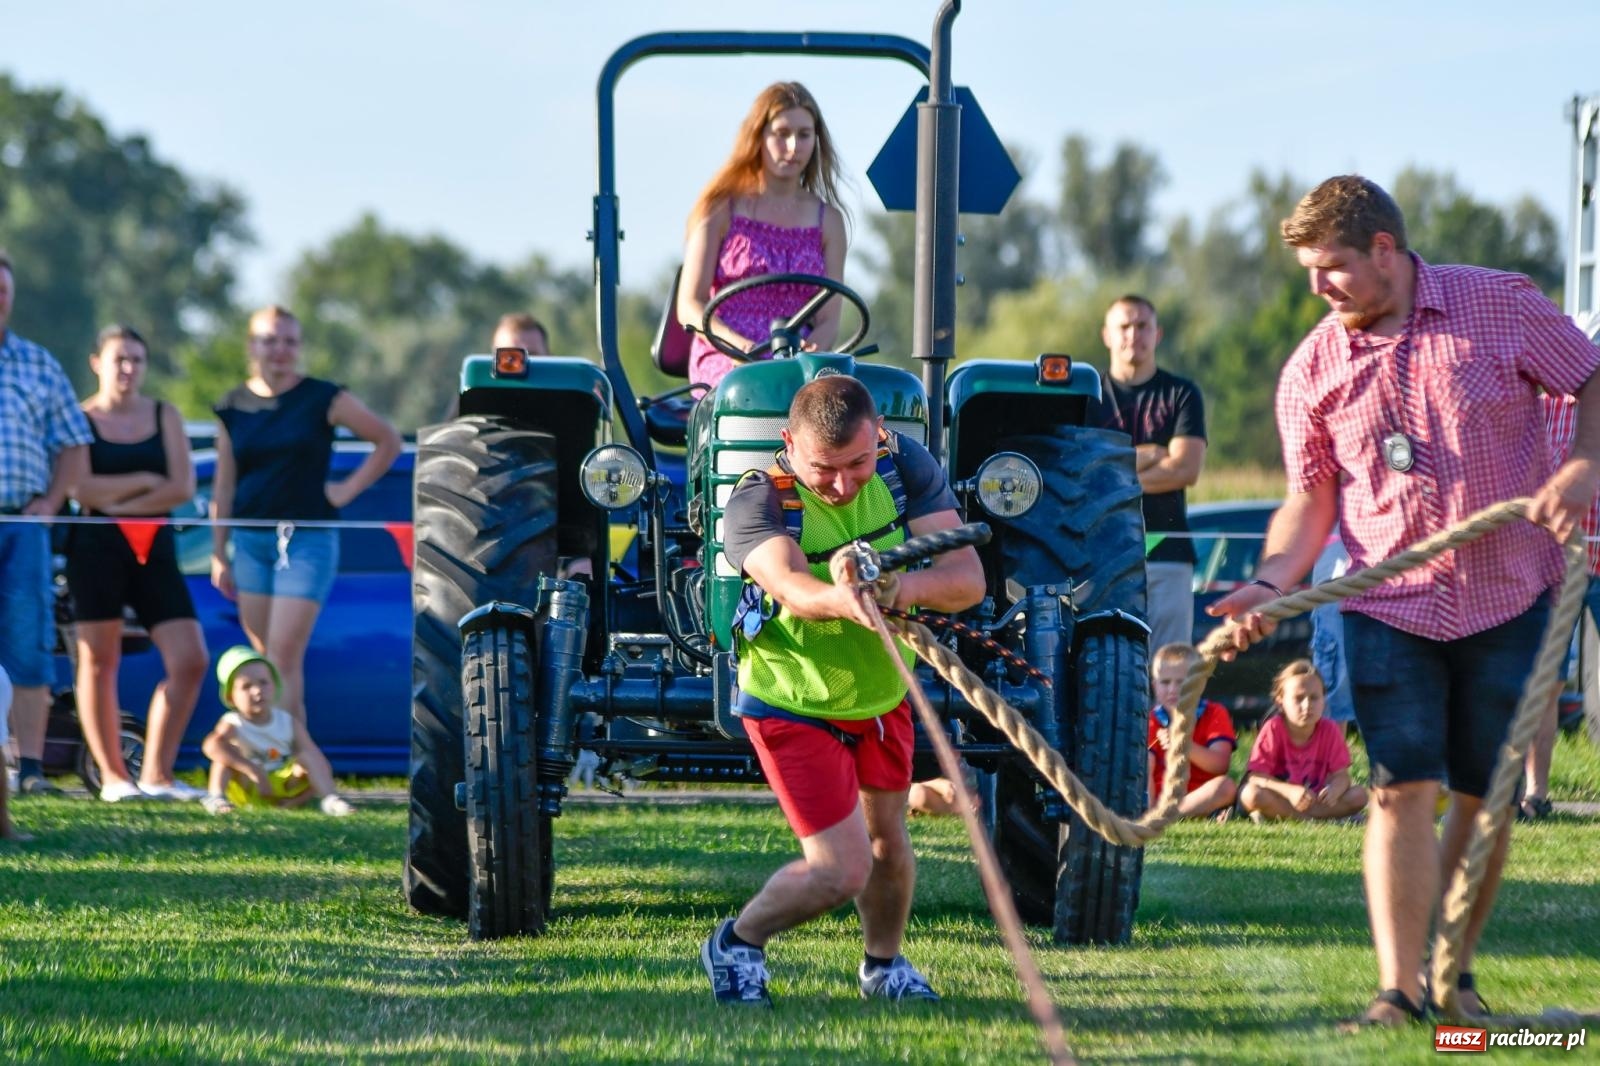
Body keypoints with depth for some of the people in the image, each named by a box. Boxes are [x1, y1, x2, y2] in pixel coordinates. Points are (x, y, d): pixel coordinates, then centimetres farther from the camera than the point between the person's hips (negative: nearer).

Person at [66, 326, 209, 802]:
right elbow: (80, 488, -13)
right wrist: (145, 481, -8)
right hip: (95, 549, -3)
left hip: (153, 548, 3)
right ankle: (113, 777, 8)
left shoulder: (165, 417, 10)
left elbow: (182, 487, -2)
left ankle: (157, 774, 2)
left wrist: (117, 501, -9)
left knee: (190, 660, -6)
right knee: (99, 660, 0)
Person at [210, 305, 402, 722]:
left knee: (284, 658, -13)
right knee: (266, 660, 5)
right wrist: (218, 554, 9)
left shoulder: (323, 399, -2)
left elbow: (388, 441, 6)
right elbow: (223, 488, 12)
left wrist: (348, 489, -2)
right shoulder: (234, 407, 7)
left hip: (308, 539, -4)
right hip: (250, 541, 4)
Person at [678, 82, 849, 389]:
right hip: (722, 365, -2)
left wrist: (810, 348, -16)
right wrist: (740, 344, -18)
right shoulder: (721, 210, 8)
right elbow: (689, 306, 2)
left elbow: (829, 318, 9)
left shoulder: (828, 220, 15)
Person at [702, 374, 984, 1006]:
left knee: (887, 839, 19)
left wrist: (903, 587, -49)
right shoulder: (757, 501, -30)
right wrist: (841, 600, -74)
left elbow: (968, 579, -27)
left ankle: (884, 965, 46)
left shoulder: (905, 467, -19)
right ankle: (737, 944, 18)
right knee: (841, 869, -9)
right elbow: (789, 583, -51)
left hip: (882, 692, 5)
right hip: (793, 701, -5)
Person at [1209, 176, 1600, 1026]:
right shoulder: (1313, 369, 1)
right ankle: (1398, 988, -12)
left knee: (1487, 796, 5)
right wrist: (1271, 583, -12)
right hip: (1389, 605, 0)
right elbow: (1311, 497, 4)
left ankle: (1456, 968, 21)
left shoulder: (1503, 306, -4)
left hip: (1510, 597, 0)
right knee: (1402, 789, -11)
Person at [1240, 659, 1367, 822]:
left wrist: (1334, 789, -33)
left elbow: (1341, 775, -7)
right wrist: (1290, 791, -35)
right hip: (1280, 798, -3)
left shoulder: (1329, 730, -3)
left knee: (1359, 795, -20)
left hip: (1316, 799, 3)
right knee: (1251, 794, -34)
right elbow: (1256, 777, -19)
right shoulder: (1273, 729, -12)